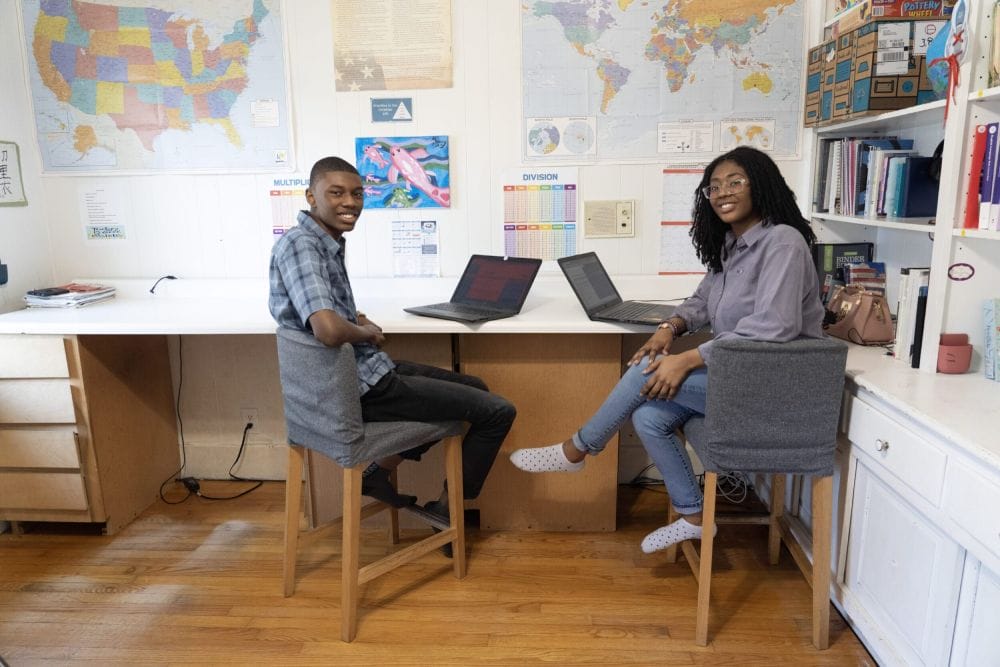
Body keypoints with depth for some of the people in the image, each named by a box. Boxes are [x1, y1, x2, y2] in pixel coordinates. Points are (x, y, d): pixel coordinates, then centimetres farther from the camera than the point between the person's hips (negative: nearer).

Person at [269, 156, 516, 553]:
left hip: (365, 369, 10)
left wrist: (358, 320, 6)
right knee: (498, 411, -4)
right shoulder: (299, 245, -20)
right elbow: (328, 330, -36)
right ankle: (446, 509, 14)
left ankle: (381, 470, 21)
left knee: (474, 388, 25)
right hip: (360, 388, -10)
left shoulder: (328, 241, 8)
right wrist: (366, 333, -14)